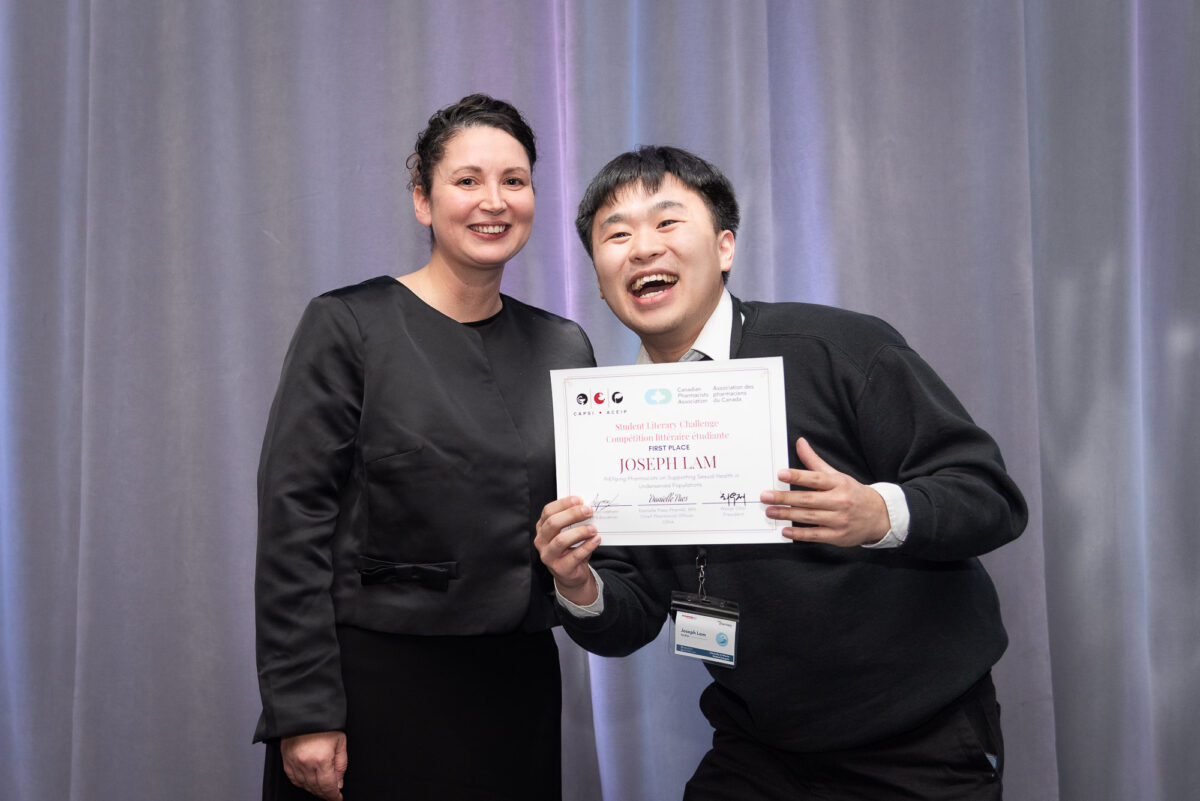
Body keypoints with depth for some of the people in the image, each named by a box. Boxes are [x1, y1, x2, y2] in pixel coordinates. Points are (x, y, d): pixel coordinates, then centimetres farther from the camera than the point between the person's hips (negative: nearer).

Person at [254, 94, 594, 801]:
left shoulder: (564, 347, 6)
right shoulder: (349, 326, -7)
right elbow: (294, 517, -11)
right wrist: (303, 713, -14)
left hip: (516, 685, 4)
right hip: (373, 681, -4)